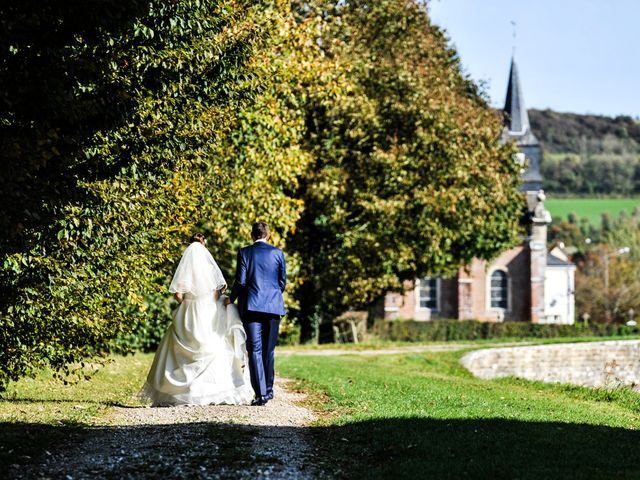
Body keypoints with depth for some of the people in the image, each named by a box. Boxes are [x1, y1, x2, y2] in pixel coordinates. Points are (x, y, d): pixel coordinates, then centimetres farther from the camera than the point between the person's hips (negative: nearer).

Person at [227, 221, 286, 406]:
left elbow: (240, 281, -5)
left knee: (255, 350, -4)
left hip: (251, 307, -2)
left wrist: (231, 299, 12)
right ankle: (268, 389, 22)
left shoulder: (244, 253, -1)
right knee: (269, 350, 13)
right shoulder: (278, 253, 4)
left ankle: (260, 393, -13)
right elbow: (282, 281, 7)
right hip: (273, 306, 2)